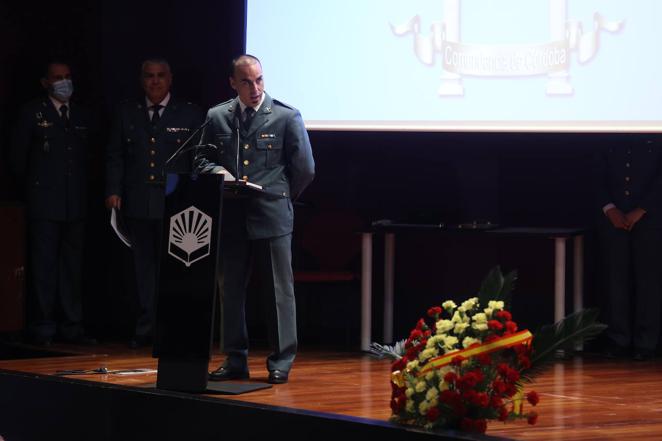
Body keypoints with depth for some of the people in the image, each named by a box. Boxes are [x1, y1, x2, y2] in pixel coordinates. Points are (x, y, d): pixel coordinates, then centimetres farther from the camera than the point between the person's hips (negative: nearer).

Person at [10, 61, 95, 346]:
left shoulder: (82, 116, 14)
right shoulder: (32, 113, 1)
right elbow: (18, 156, 4)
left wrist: (82, 189, 10)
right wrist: (32, 186, 6)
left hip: (75, 204, 4)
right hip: (44, 203, -4)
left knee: (72, 267, 6)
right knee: (43, 266, -3)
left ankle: (71, 327, 10)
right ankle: (43, 328, 0)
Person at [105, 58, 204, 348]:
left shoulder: (190, 115, 4)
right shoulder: (127, 112, 11)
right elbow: (115, 155, 13)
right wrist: (113, 191, 2)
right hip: (137, 203, 3)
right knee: (143, 265, 7)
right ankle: (145, 328, 12)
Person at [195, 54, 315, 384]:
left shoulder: (287, 117, 1)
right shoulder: (217, 117, 10)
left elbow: (304, 169, 4)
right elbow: (202, 159, 16)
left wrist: (280, 198, 7)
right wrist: (218, 172, -4)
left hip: (272, 218, -3)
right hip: (231, 218, 3)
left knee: (279, 291, 0)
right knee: (230, 291, 7)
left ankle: (281, 363, 6)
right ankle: (235, 360, 15)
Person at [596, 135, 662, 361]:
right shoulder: (609, 148, 12)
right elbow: (600, 180, 9)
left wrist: (640, 211, -9)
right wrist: (609, 209, -6)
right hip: (614, 219, 2)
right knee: (616, 278, -1)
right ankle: (619, 340, 3)